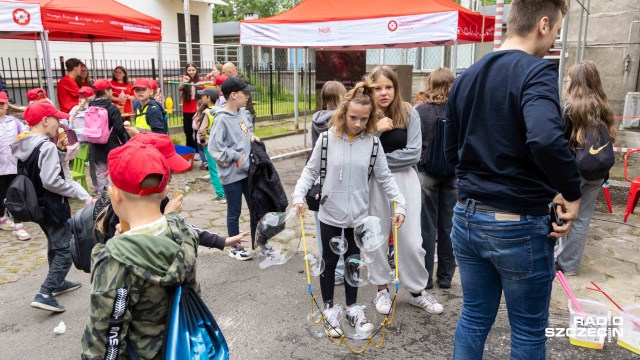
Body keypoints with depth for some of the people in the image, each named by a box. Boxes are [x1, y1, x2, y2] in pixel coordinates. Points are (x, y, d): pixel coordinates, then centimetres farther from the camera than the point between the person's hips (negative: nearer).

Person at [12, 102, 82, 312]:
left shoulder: (23, 146, 6)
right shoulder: (46, 146, -22)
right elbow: (51, 181, -28)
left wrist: (60, 151, 2)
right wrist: (74, 192, -15)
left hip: (38, 205, 10)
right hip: (52, 206, -10)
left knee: (55, 245, 24)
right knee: (65, 250, -3)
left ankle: (58, 283, 37)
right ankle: (44, 294, -8)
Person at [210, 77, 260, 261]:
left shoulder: (243, 113, 2)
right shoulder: (222, 119, -19)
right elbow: (214, 149, -21)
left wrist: (252, 136, -1)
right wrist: (236, 156, -18)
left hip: (248, 170, 7)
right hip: (231, 174, -7)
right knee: (234, 212, 9)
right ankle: (235, 248, 25)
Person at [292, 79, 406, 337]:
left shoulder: (372, 142, -5)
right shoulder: (328, 138, -10)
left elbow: (385, 177, 1)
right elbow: (311, 171, -3)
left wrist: (400, 204, -7)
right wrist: (299, 195, -16)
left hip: (358, 214, 2)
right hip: (330, 213, -2)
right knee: (329, 262, 13)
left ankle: (352, 308, 35)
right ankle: (329, 309, 31)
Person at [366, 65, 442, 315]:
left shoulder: (409, 113, -5)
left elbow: (413, 153, -12)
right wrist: (375, 130, -23)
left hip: (404, 180, 0)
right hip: (374, 183, 1)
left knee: (411, 240, 4)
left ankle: (417, 291, 23)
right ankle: (382, 289, 28)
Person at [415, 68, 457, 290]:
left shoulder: (420, 111, -9)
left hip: (427, 173, -2)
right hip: (453, 174, 2)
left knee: (427, 227, 6)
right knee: (448, 226, 10)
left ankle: (425, 276, 12)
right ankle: (445, 276, 19)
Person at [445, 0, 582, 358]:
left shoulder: (466, 77, 7)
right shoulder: (536, 71, -15)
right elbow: (546, 139, -33)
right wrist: (572, 192, -19)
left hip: (467, 217, 6)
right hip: (519, 224, -6)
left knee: (474, 317, 19)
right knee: (529, 330, 14)